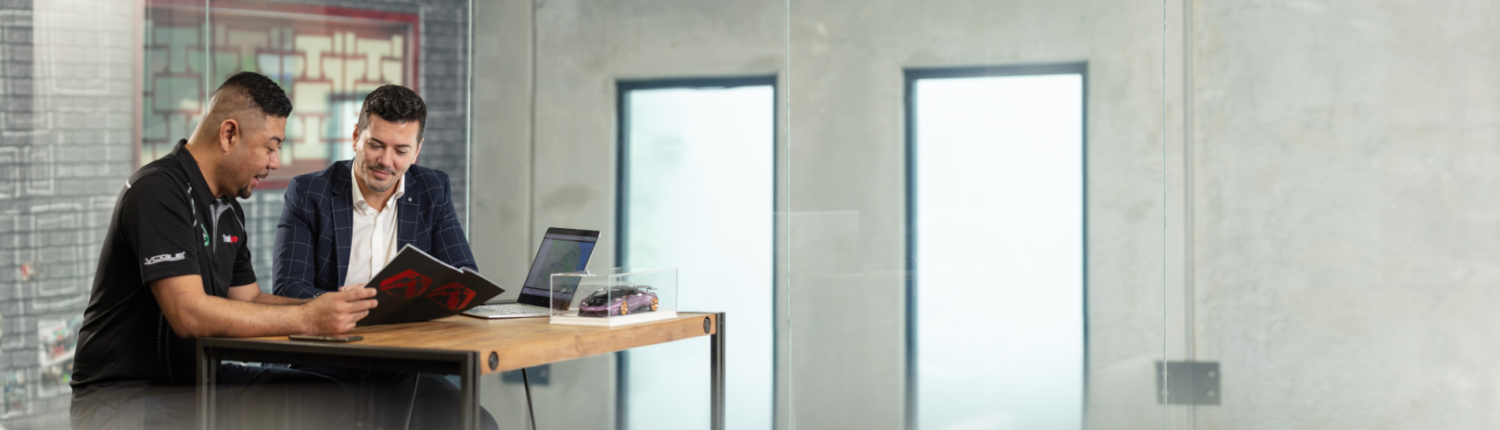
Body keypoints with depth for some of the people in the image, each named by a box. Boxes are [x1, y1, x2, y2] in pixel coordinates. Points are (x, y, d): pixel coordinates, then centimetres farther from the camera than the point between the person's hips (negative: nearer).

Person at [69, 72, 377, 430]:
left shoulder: (229, 210, 14)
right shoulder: (158, 191, -17)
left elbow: (249, 301, 18)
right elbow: (189, 314, -26)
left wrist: (334, 307, 1)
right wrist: (307, 319, -26)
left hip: (200, 379, 10)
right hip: (126, 393, -10)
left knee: (330, 399, -7)